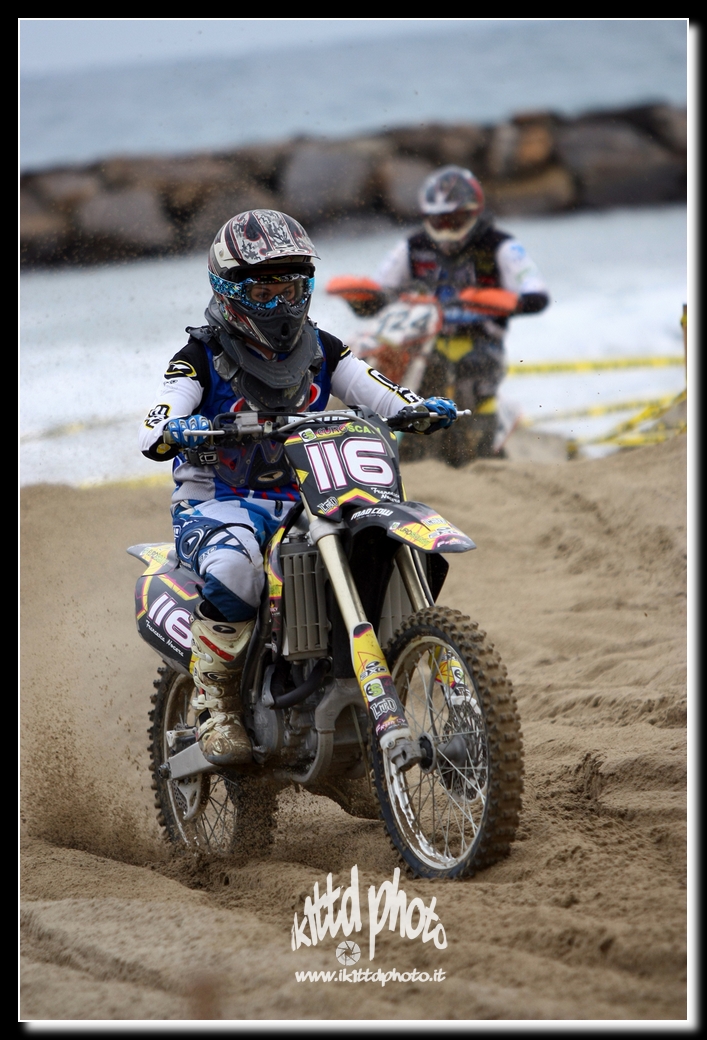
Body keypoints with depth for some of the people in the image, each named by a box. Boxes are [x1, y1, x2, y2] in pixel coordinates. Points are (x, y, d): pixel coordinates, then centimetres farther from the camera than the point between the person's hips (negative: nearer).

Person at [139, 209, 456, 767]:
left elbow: (382, 394, 0)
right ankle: (216, 701, -20)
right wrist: (183, 430, -40)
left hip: (303, 504, 5)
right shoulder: (202, 357, -4)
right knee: (234, 566, -40)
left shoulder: (321, 350, 10)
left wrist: (423, 407, -22)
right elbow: (153, 433, -16)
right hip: (216, 505, -5)